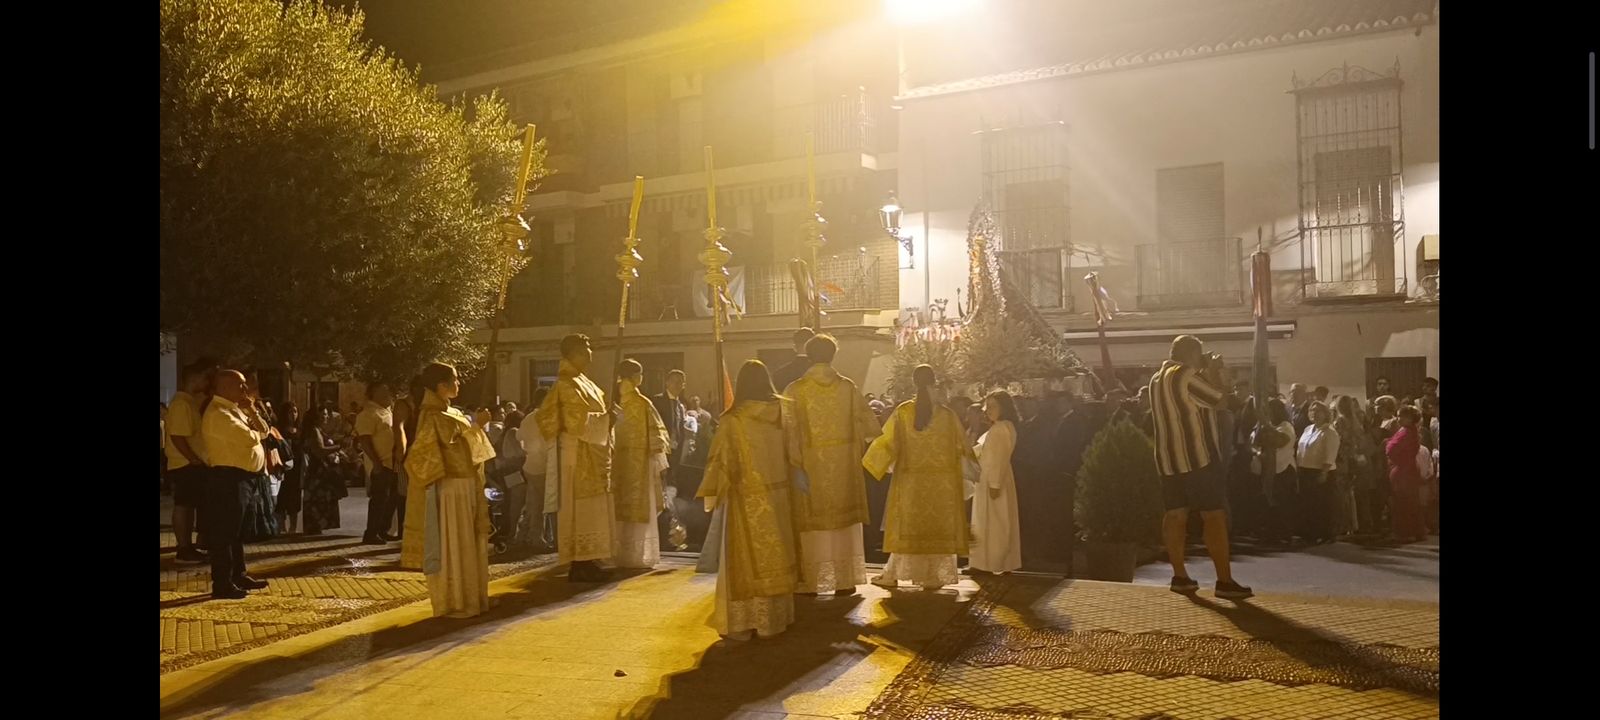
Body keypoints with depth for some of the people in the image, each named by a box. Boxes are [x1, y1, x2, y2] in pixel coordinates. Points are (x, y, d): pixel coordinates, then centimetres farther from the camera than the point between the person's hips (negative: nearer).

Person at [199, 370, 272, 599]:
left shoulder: (235, 409, 16)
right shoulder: (218, 413, -16)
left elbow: (263, 431, 14)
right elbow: (248, 438, -25)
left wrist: (252, 412, -2)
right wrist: (255, 432, -2)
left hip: (241, 477, 10)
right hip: (227, 478, -10)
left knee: (236, 530, 18)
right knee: (224, 531, -5)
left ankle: (238, 575, 28)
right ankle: (222, 584, -1)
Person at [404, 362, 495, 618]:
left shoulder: (454, 414, 14)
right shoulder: (432, 417, -13)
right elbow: (420, 457, -18)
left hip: (467, 487, 9)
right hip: (449, 489, -9)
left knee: (471, 543, 13)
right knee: (452, 545, -3)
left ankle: (470, 597, 21)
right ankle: (452, 603, 4)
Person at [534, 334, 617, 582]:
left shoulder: (581, 382, 16)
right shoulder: (568, 384, -15)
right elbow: (577, 421, -22)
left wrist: (607, 415, 5)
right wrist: (607, 419, -13)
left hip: (591, 457, 10)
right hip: (579, 456, -10)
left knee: (590, 509, 11)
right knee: (581, 509, -6)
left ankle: (586, 561, 16)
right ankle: (579, 564, -2)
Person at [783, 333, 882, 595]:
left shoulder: (795, 390, -8)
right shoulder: (848, 387, -1)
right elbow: (870, 425, 4)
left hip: (810, 465, -2)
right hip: (844, 464, 2)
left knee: (812, 523, 7)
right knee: (843, 517, 11)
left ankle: (811, 581, 9)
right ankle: (845, 580, 13)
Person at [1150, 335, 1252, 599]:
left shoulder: (1157, 379, 14)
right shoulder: (1185, 375, -14)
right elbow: (1218, 399, -9)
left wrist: (1205, 374, 16)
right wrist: (1214, 372, 4)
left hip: (1168, 458, 9)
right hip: (1196, 457, -9)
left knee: (1175, 515, 9)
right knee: (1215, 516, -6)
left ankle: (1179, 576, 10)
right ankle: (1224, 581, -7)